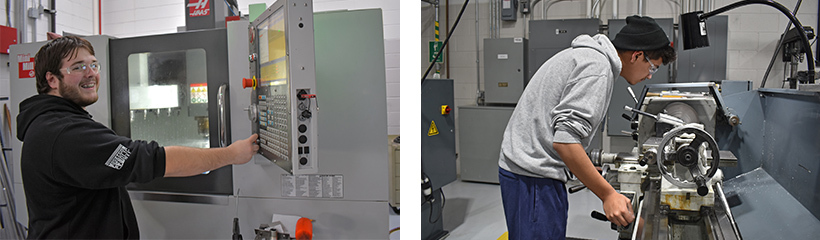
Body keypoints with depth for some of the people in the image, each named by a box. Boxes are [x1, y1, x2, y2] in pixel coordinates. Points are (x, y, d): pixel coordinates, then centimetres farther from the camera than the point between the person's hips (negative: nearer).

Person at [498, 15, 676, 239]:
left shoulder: (583, 54, 18)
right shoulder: (598, 67, -15)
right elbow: (565, 140, -25)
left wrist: (585, 170, 28)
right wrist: (608, 194, -21)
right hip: (534, 179, -10)